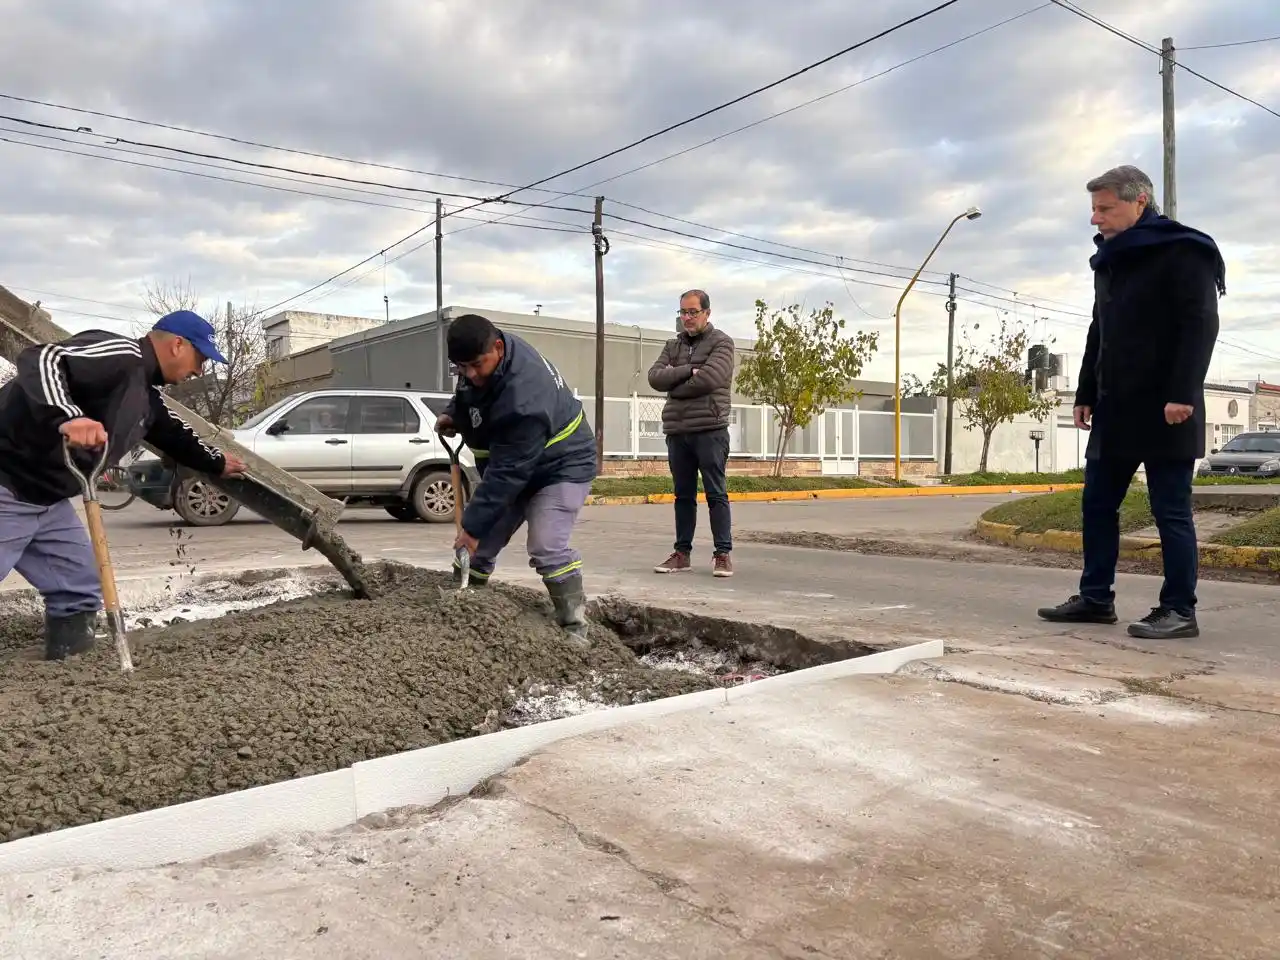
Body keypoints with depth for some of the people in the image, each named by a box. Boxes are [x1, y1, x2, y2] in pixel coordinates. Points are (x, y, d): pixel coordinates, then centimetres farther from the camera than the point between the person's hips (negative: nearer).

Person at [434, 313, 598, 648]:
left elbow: (508, 472, -34)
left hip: (560, 466, -9)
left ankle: (575, 631, -15)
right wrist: (452, 413, -5)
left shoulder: (523, 397, -38)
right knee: (477, 547, 9)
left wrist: (473, 524, -29)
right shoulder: (484, 354, -11)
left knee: (547, 548, -25)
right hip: (510, 465, 9)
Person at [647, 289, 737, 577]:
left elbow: (708, 379, -15)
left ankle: (723, 553, 3)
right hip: (676, 431, 5)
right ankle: (682, 553, 16)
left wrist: (674, 386, -2)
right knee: (683, 495, 10)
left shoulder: (721, 342, 1)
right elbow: (655, 377, 2)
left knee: (716, 494, -1)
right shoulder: (673, 345, 17)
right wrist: (687, 371, -12)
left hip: (710, 430, -5)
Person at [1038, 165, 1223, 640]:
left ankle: (1179, 610, 6)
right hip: (1116, 408, 8)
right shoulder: (1110, 261, 17)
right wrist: (1086, 394, 17)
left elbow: (1201, 326, -15)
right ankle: (1096, 598, 18)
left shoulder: (1182, 251, -7)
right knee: (1097, 504, 9)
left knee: (1170, 510, -2)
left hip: (1164, 410, -8)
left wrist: (1183, 393, -22)